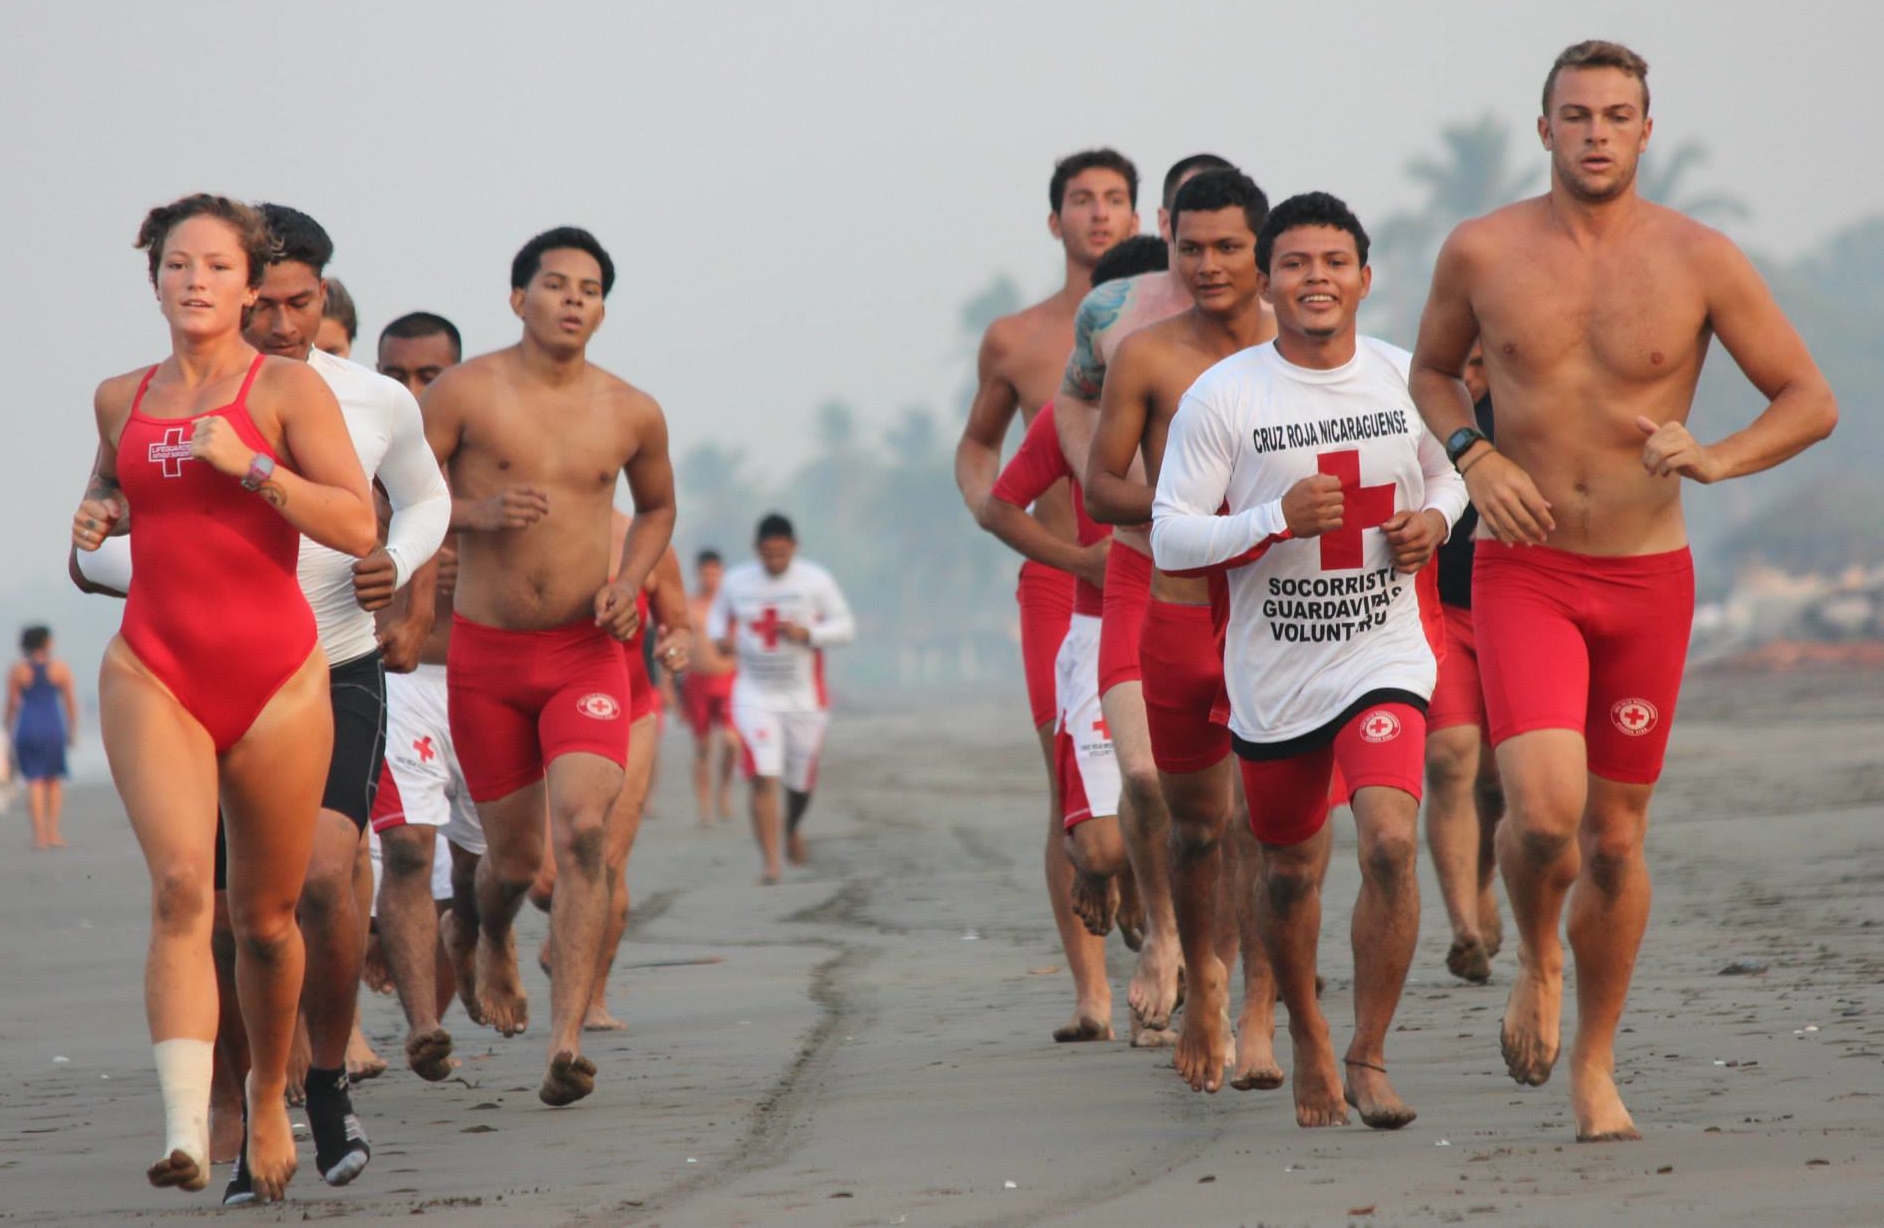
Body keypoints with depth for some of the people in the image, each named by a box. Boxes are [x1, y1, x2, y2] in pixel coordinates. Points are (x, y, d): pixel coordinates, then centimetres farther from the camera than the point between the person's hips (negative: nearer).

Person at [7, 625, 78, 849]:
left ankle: (39, 836, -6)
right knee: (54, 780, 12)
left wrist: (9, 731, 8)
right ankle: (53, 833, 7)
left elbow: (12, 705, -1)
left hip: (27, 730, 0)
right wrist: (72, 732, 9)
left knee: (34, 782, 1)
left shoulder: (17, 671, -1)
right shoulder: (60, 669, 0)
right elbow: (71, 703, 1)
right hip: (54, 729, 0)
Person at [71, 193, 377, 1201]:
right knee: (180, 884, -20)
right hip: (153, 669, 1)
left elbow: (359, 526, -10)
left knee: (264, 916, 8)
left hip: (274, 673, -1)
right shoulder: (121, 398, 11)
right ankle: (185, 1129, -31)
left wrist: (247, 465, -18)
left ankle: (268, 1095, 35)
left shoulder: (286, 388, -2)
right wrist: (94, 519, 9)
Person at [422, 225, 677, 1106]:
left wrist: (630, 581, 2)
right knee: (514, 856, 9)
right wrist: (479, 512, -19)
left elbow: (657, 507, 21)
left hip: (586, 653, 1)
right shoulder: (465, 393, -5)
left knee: (583, 833, -20)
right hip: (485, 653, 0)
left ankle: (566, 1043, -22)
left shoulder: (632, 414, 3)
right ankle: (493, 943, 47)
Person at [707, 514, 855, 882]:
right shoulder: (736, 582, 1)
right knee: (763, 779, -16)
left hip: (805, 698, 0)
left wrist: (807, 634, -22)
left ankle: (792, 828, 46)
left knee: (801, 782, 12)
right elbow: (718, 614, 17)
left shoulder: (816, 581, -5)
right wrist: (721, 636, -6)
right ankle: (770, 863, -15)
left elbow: (845, 627, -4)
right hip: (755, 696, 0)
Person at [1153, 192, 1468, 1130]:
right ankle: (1306, 1035, 42)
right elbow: (1170, 537, -9)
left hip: (1384, 659, 0)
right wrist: (1277, 519, -24)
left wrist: (1434, 520, -3)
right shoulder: (1221, 395, -8)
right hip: (1272, 673, 0)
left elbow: (1447, 471, 20)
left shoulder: (1407, 379, 1)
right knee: (1291, 869, 14)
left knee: (1389, 842, -21)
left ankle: (1368, 1056, -7)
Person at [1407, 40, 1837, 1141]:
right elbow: (1432, 369, 16)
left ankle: (1597, 1066, 27)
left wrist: (1713, 458, -19)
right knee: (1544, 810, -21)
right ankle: (1538, 960, 13)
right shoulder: (1483, 253, -2)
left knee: (1616, 835, 8)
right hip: (1524, 569, -1)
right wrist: (1473, 457, -4)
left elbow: (1812, 401, 0)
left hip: (1648, 577, 1)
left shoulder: (1700, 261, -4)